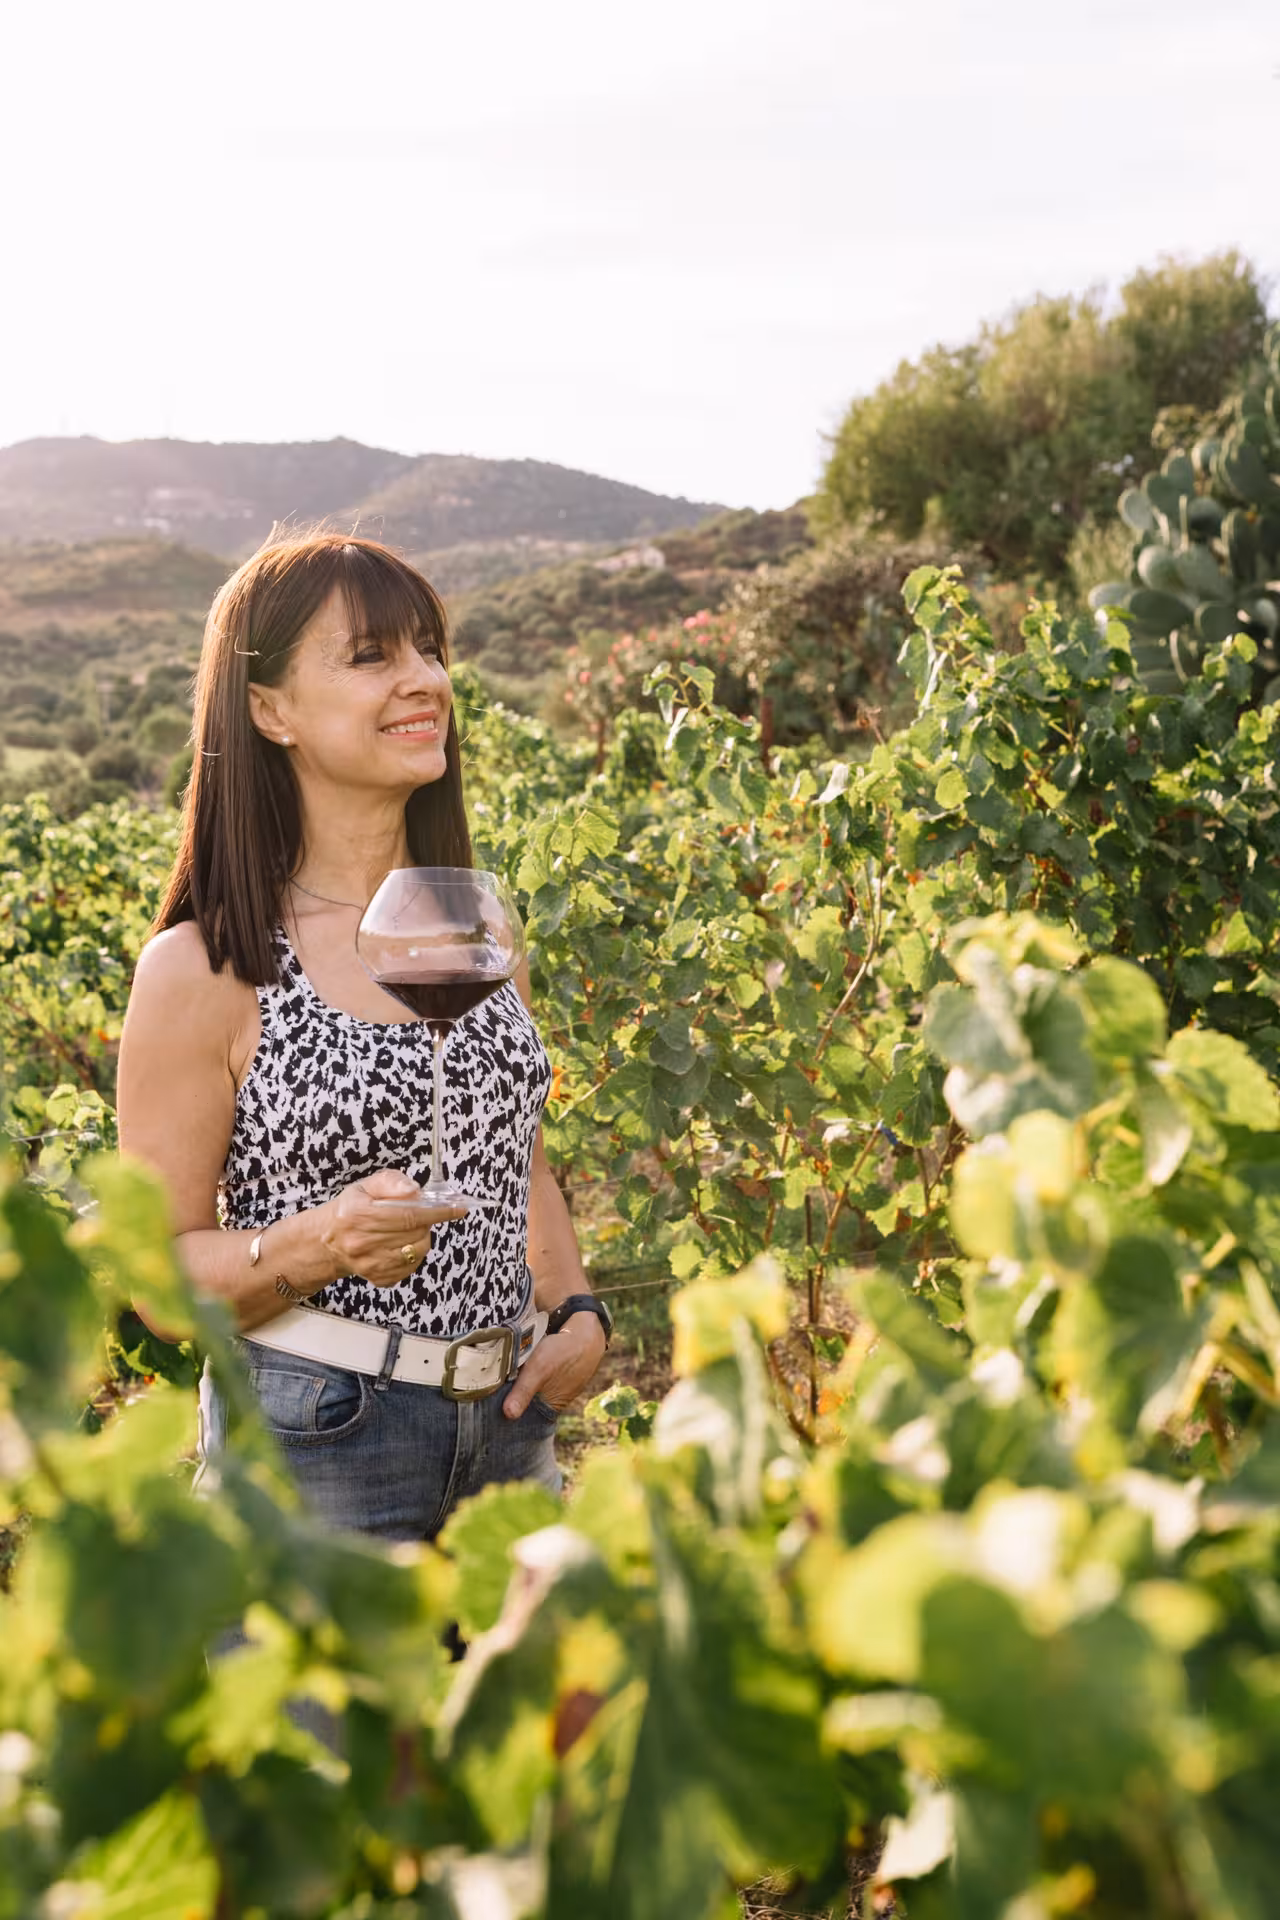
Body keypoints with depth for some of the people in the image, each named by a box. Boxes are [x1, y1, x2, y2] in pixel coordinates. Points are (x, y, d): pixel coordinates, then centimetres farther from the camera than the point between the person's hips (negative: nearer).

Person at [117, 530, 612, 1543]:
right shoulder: (202, 971, -12)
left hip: (512, 1428, 5)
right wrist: (321, 1243, -25)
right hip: (312, 1448, -5)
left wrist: (577, 1312, 1)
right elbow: (159, 1272, -9)